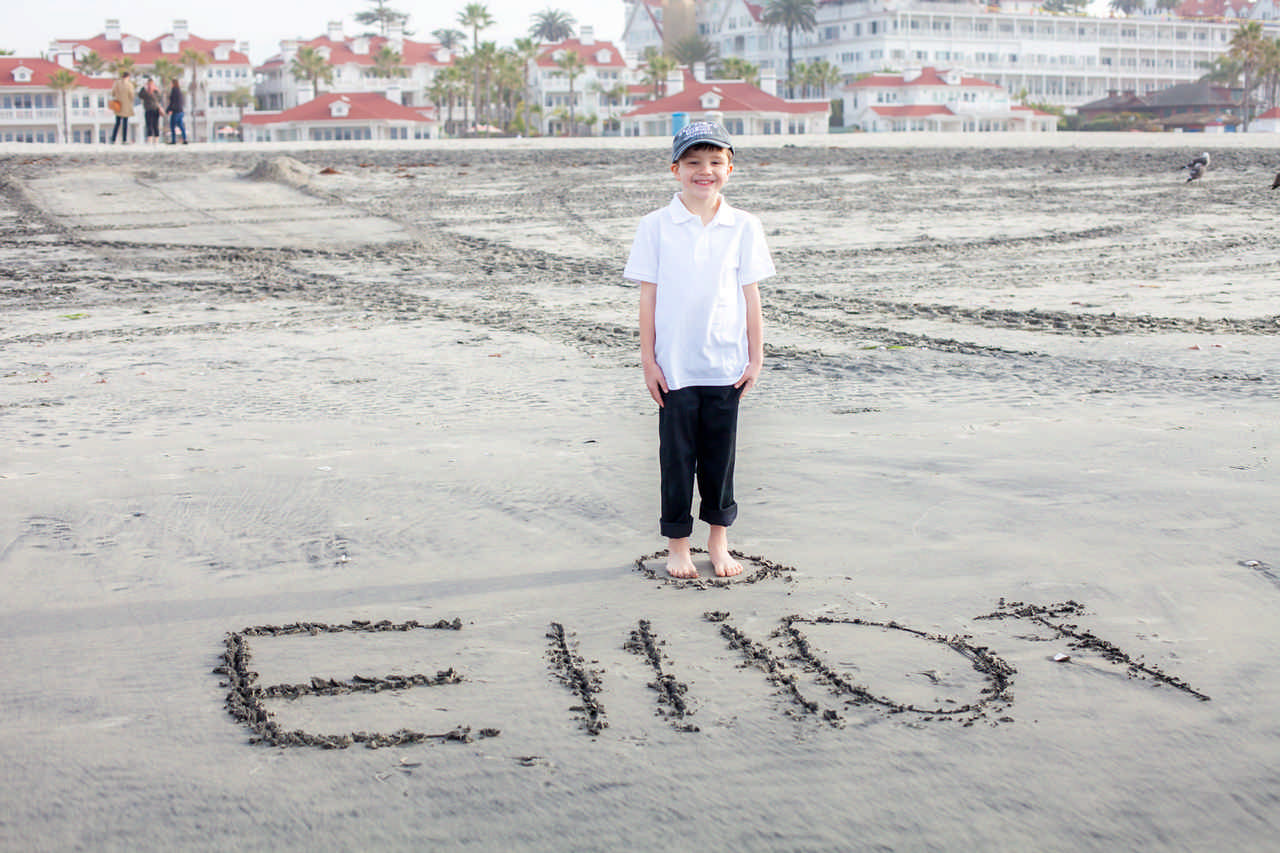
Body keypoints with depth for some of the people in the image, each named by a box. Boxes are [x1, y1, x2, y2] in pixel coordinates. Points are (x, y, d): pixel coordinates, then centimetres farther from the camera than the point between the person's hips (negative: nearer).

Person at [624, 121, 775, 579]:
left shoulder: (744, 227, 2)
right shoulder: (656, 226, -2)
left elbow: (750, 295, 5)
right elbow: (648, 296, 0)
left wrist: (755, 357, 4)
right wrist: (648, 359, -2)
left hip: (726, 365, 1)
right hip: (674, 366, -1)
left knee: (721, 454, 10)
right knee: (677, 455, 6)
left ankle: (719, 541, 25)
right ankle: (677, 544, 19)